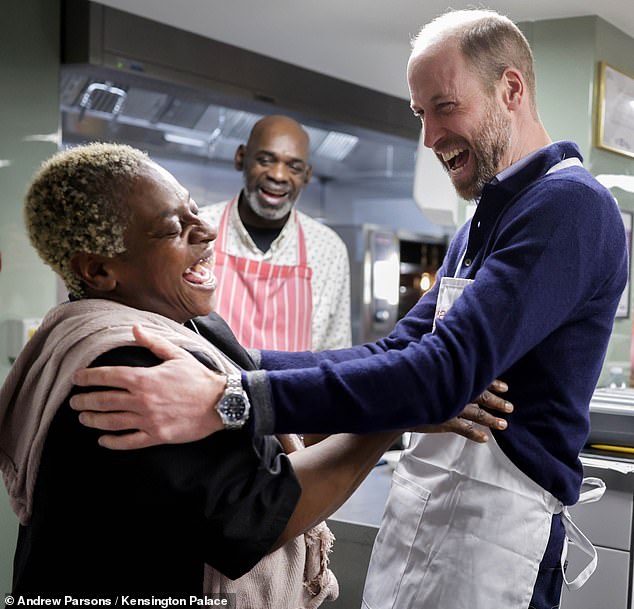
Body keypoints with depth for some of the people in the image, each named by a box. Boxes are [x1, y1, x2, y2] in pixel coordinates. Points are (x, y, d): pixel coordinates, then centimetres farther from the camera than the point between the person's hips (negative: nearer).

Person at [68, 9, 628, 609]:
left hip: (493, 521, -8)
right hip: (416, 503, 8)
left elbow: (444, 372, -27)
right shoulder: (476, 230, 16)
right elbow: (395, 351, 11)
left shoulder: (568, 204, -16)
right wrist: (236, 365, 0)